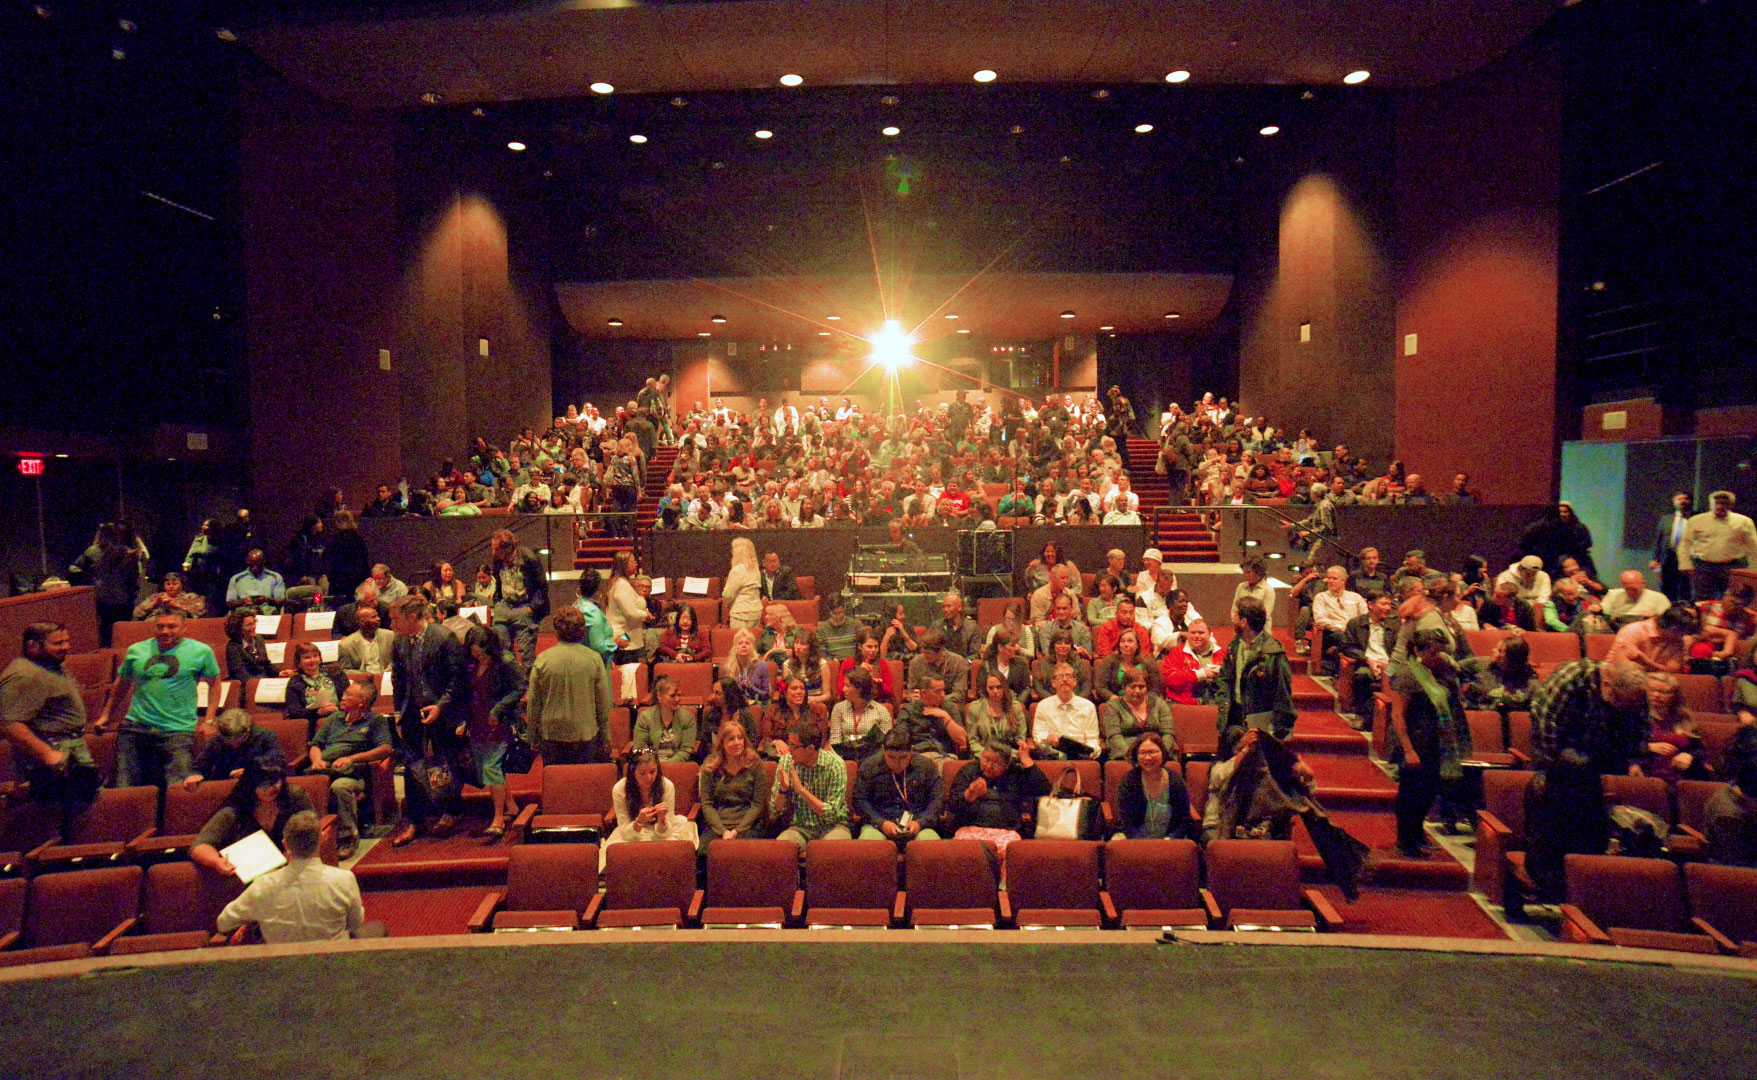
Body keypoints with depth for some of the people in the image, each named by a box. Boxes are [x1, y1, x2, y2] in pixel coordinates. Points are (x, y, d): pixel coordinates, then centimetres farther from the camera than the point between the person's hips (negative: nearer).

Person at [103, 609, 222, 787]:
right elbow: (121, 684, 26)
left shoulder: (201, 651, 2)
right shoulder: (136, 651, 10)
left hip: (178, 731, -3)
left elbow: (214, 684, 9)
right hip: (135, 728, 3)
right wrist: (107, 715, 29)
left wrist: (209, 721, 1)